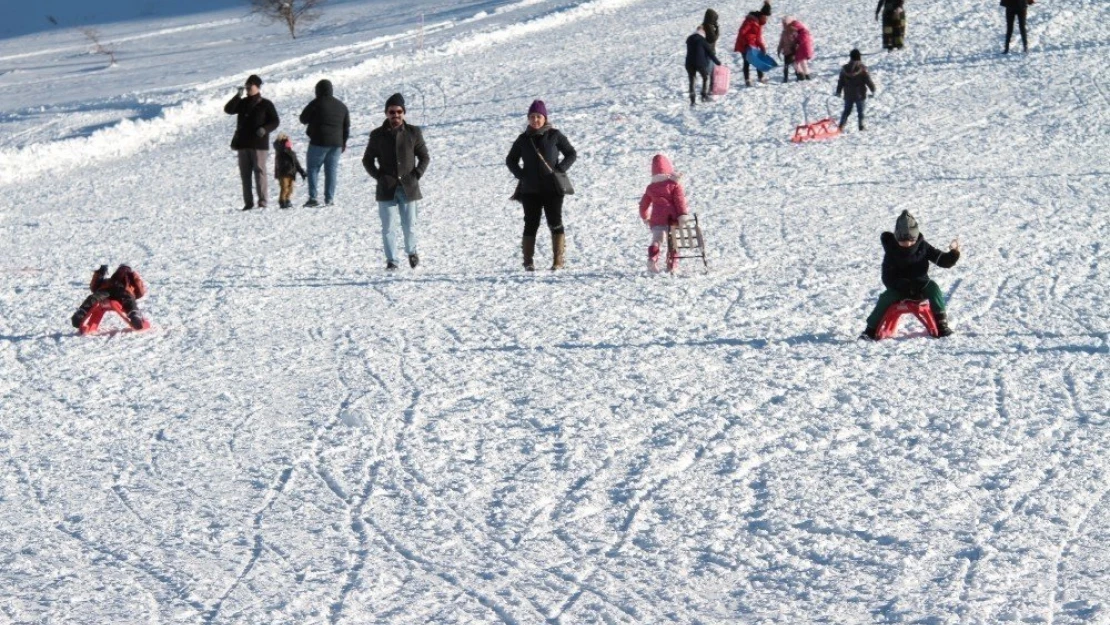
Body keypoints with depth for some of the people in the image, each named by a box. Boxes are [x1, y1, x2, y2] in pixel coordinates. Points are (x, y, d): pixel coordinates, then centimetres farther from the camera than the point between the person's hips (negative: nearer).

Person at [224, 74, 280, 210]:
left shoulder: (266, 104, 1)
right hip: (243, 143, 5)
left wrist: (265, 129, -19)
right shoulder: (242, 103, 12)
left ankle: (262, 202, -8)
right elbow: (228, 109, -2)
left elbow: (275, 121, 0)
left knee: (259, 172, -9)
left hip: (259, 144, -5)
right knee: (245, 174, 5)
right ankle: (248, 202, 9)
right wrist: (238, 96, -11)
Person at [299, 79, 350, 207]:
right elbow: (347, 126, 15)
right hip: (336, 143, 5)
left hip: (319, 143, -5)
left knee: (313, 168, 3)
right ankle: (329, 198, 4)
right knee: (332, 170, 7)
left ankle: (313, 197, -6)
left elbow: (303, 119, -1)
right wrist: (344, 142, 23)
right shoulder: (341, 106, 11)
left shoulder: (316, 104, -8)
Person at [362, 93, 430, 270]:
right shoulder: (378, 135, 2)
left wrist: (416, 175, -3)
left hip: (408, 188, 0)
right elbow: (367, 160, 11)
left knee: (409, 225, 4)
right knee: (388, 227, -2)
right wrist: (379, 176, -1)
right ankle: (391, 260, 6)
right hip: (386, 189, 0)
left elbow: (424, 157, 10)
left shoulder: (413, 133, 2)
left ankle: (411, 252, 29)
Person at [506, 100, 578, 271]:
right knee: (531, 224, 1)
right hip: (530, 190, 2)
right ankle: (528, 261, 5)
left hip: (552, 188, -2)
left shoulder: (554, 135, 3)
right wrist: (520, 174, 1)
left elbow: (571, 154, 8)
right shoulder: (523, 139, 9)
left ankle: (558, 260, -2)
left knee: (555, 223, -4)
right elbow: (510, 160, 18)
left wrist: (560, 169, -7)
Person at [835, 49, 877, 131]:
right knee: (860, 111, 9)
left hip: (848, 95, 3)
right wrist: (873, 89, 7)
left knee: (846, 111, 12)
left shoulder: (845, 69, -3)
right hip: (859, 95, -3)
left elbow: (841, 82, 5)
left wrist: (838, 91, 17)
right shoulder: (862, 69, -14)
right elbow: (868, 81, -9)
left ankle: (841, 126, 4)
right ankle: (861, 125, 11)